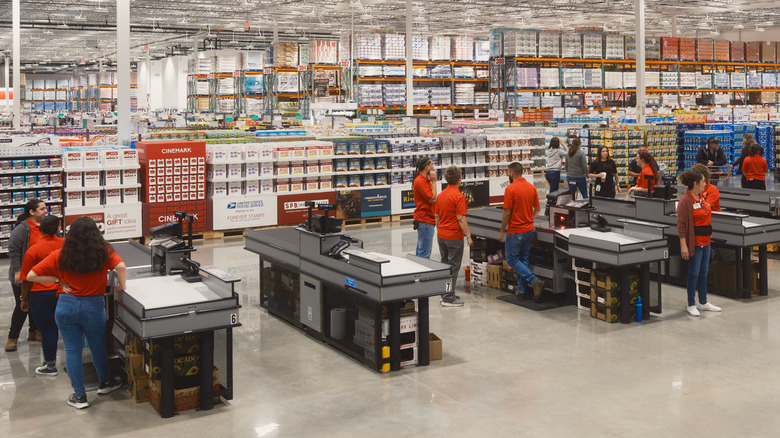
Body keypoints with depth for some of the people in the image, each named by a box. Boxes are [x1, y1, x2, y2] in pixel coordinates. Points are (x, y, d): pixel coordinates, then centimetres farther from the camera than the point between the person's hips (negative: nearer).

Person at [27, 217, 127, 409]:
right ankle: (105, 382, 39)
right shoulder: (103, 252, -9)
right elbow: (121, 267, -23)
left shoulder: (59, 256, -5)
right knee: (98, 347, 20)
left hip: (66, 305, 0)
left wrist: (58, 279, 3)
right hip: (93, 306, 0)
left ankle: (79, 396, 16)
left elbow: (31, 275, -4)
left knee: (72, 350, 11)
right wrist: (121, 285, -6)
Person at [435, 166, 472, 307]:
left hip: (441, 236, 8)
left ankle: (445, 294, 21)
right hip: (454, 237, -8)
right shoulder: (458, 196, -16)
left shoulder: (441, 195, 7)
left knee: (444, 265, 15)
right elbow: (461, 219, -19)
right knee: (453, 268, -2)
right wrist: (468, 236, -13)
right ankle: (448, 298, -1)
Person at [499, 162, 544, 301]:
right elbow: (537, 209, 11)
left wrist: (502, 231, -7)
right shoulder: (532, 187, 4)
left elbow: (507, 212, -17)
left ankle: (535, 281, -12)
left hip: (515, 231, -7)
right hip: (529, 230, 7)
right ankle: (521, 290, 20)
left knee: (512, 260, 3)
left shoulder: (510, 189, -17)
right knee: (524, 259, 15)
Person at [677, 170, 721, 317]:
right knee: (694, 273, 0)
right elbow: (681, 225, -19)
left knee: (703, 272, 15)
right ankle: (691, 305, 11)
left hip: (705, 241, 9)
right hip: (694, 242, -9)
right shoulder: (685, 201, -18)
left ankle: (703, 302, 26)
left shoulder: (701, 197, 9)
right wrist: (683, 245, -22)